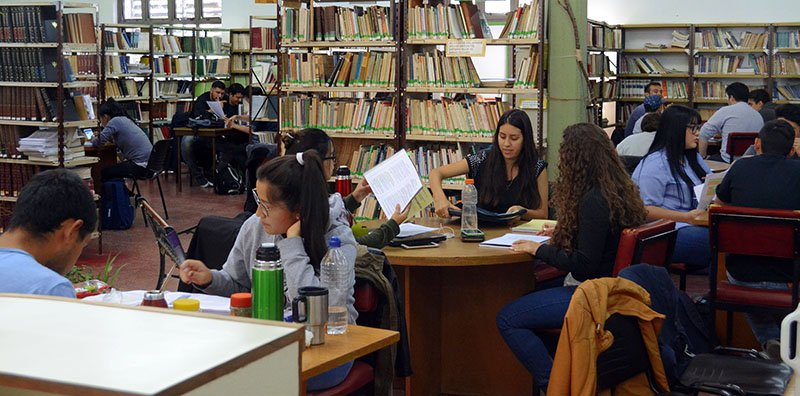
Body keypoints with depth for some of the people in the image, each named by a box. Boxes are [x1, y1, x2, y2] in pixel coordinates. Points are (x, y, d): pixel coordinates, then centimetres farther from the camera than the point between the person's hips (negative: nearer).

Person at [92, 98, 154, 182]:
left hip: (142, 167, -9)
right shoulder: (125, 119, 16)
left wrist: (93, 140, 9)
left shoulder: (115, 121, -10)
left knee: (104, 173, 1)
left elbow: (99, 142, -12)